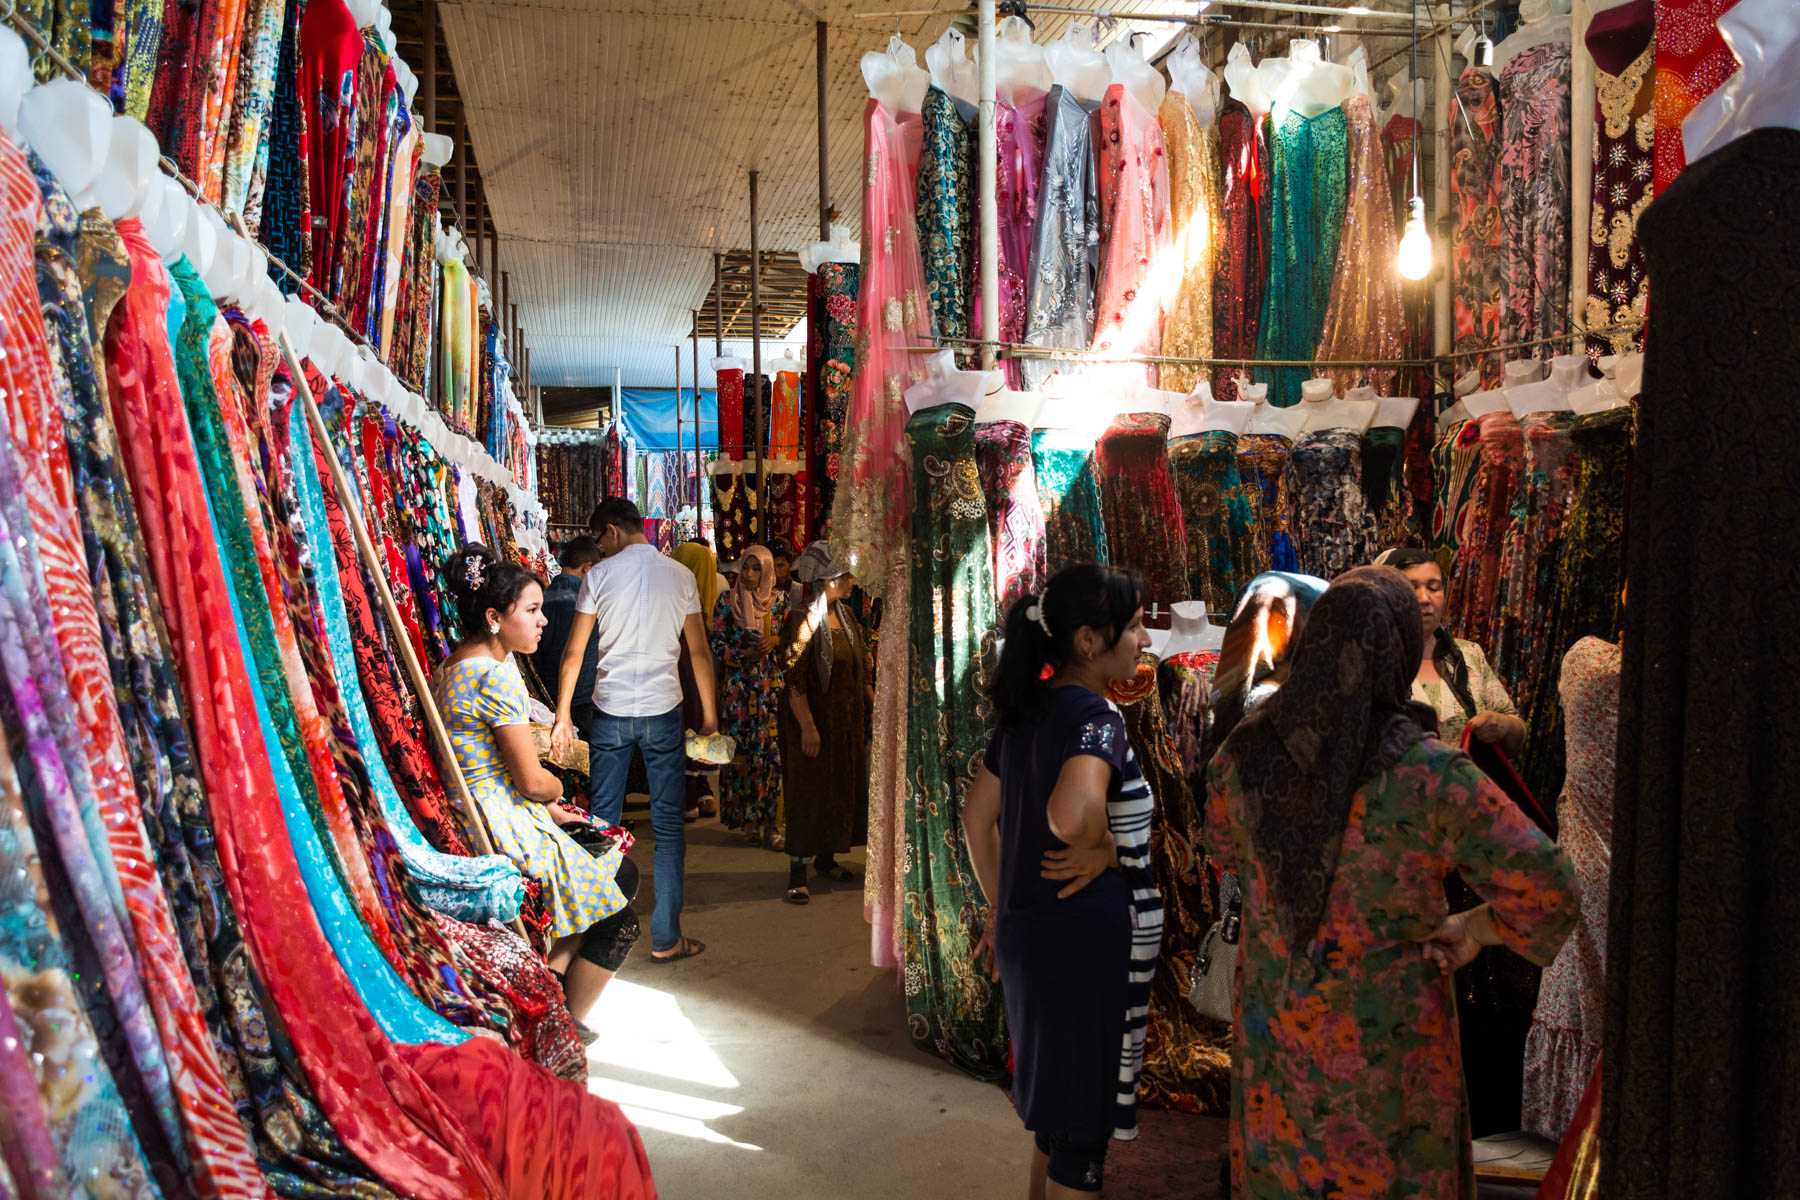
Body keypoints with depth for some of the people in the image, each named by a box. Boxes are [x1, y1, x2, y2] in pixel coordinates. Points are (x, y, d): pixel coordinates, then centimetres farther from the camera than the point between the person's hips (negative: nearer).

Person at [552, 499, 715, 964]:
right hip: (662, 713, 0)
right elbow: (699, 652, 4)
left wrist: (563, 716, 8)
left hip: (610, 713, 0)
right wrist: (709, 712, 13)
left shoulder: (599, 575, -2)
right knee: (668, 825, 6)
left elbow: (573, 652, -1)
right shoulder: (680, 575, 1)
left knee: (602, 822, 11)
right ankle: (666, 939, 9)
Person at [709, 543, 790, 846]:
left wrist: (776, 641, -9)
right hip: (738, 684, -1)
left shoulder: (780, 600, 6)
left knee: (772, 750, -4)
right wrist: (744, 654, -15)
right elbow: (717, 645, 2)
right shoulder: (727, 601, 2)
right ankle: (746, 817, 9)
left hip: (772, 684, 1)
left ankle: (770, 819, 3)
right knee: (741, 749, -2)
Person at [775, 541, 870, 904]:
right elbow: (794, 679, -21)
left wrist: (872, 700, 11)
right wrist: (808, 727, -24)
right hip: (813, 720, -8)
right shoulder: (803, 620, -17)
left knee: (841, 787, 14)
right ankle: (797, 870, 9)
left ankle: (826, 857, 29)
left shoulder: (845, 615, 7)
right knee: (808, 792, -1)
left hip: (847, 718, 8)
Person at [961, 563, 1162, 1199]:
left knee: (1054, 1109, 24)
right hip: (1089, 938, -8)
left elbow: (977, 816, 14)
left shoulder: (1027, 710, 6)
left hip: (1028, 930, 9)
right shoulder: (1096, 716, -19)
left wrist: (1002, 908, 19)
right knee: (1085, 1126, 8)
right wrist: (1103, 852, -18)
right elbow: (1071, 814, -39)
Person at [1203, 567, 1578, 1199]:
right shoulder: (1429, 775, -25)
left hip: (1274, 1023, 4)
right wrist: (1473, 929, -4)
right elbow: (1547, 889, -21)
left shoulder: (1247, 751, -12)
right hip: (1385, 1039, -4)